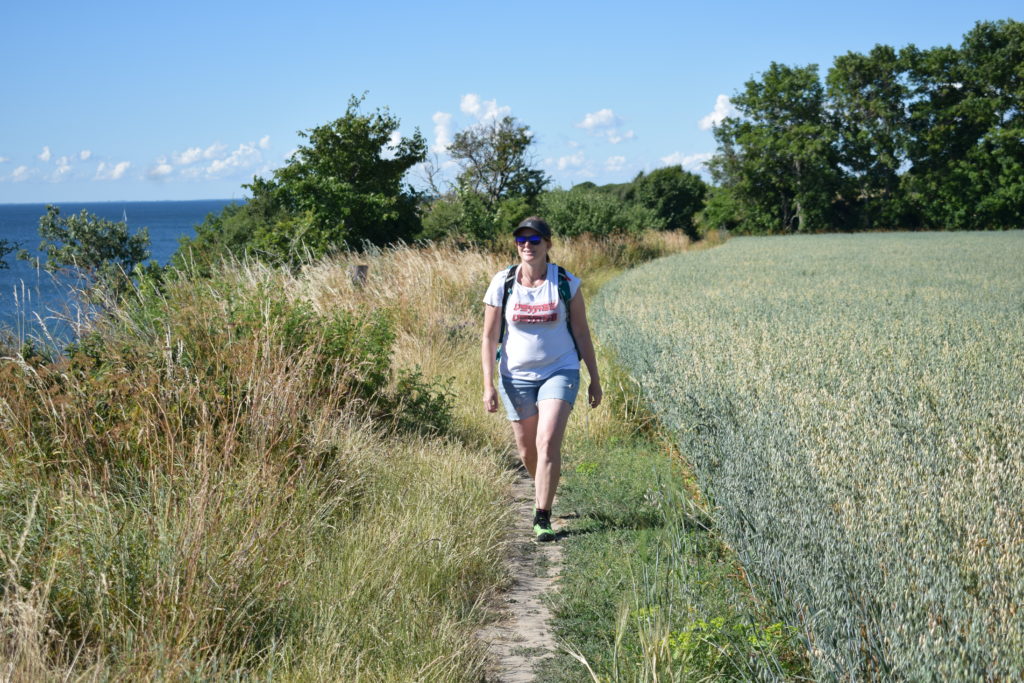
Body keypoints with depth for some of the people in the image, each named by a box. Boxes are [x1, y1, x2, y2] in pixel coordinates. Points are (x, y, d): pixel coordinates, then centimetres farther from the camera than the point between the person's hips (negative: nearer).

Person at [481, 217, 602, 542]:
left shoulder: (566, 283, -5)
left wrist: (594, 378, 4)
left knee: (548, 444, -18)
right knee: (527, 450, 12)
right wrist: (488, 385, -6)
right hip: (517, 376, 2)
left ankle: (542, 519, -11)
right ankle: (543, 494, 42)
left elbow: (581, 332, 3)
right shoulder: (502, 284, -5)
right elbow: (489, 337, -1)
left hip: (560, 372, -2)